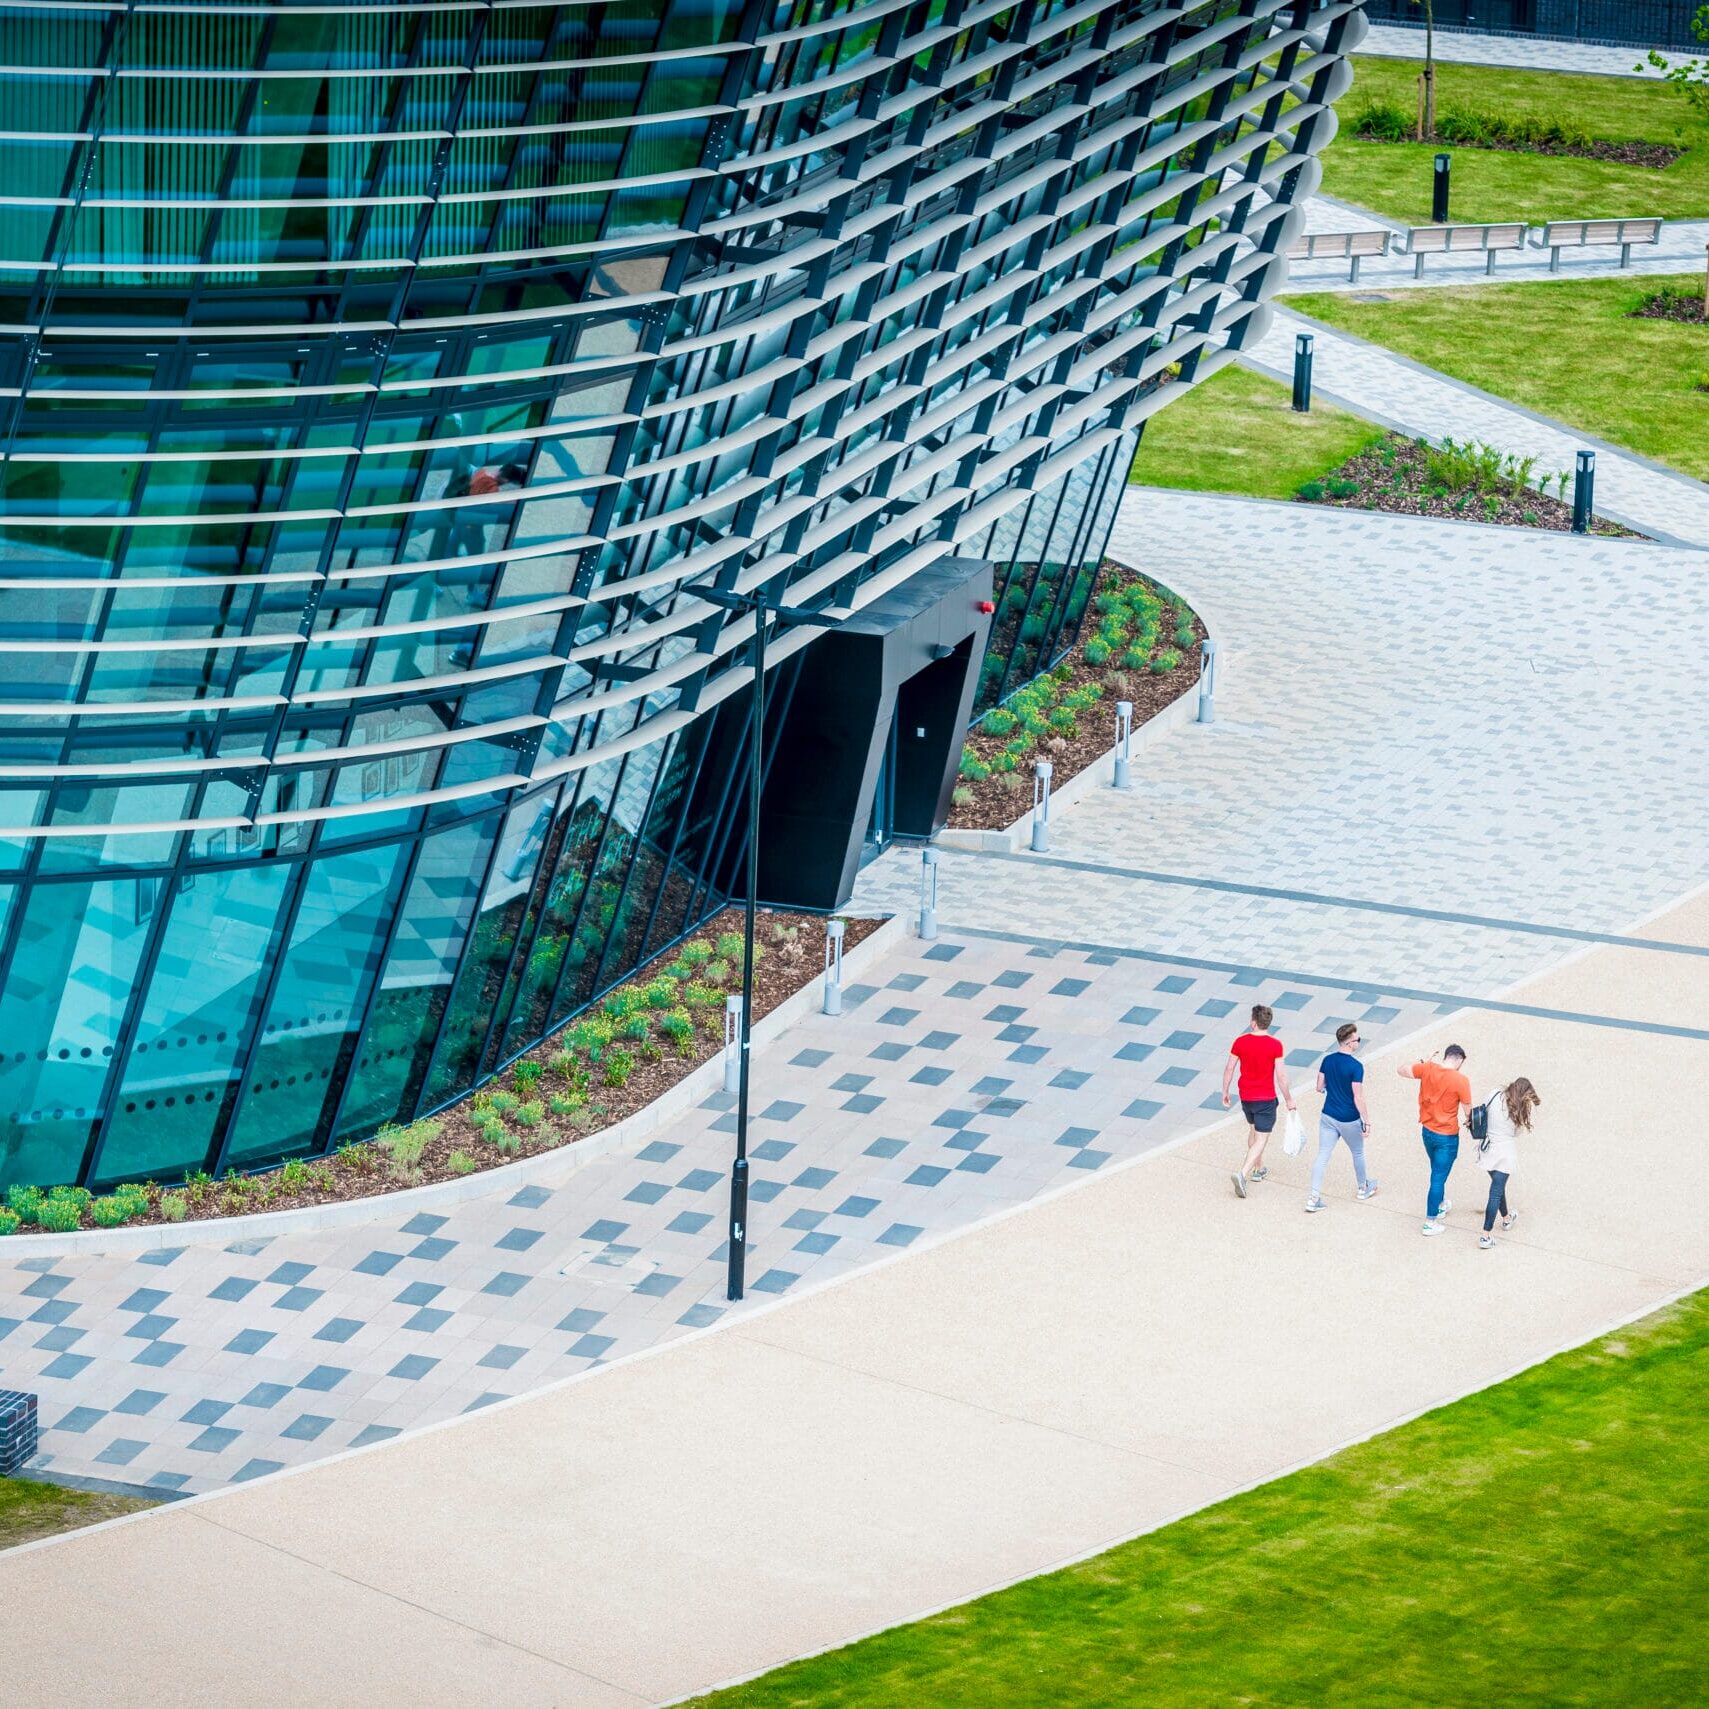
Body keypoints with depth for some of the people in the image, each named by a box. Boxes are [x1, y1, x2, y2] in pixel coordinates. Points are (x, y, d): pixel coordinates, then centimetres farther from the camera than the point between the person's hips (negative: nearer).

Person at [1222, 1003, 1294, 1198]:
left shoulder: (1241, 1042, -8)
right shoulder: (1275, 1045, -16)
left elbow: (1229, 1069, -3)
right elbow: (1281, 1075, -15)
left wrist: (1225, 1092, 10)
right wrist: (1288, 1099, -3)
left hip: (1245, 1096, 4)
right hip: (1266, 1098, -4)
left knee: (1253, 1130, 27)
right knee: (1261, 1139, 1)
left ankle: (1258, 1169, 38)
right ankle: (1242, 1174, -16)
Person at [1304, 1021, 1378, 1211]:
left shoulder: (1327, 1060, -3)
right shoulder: (1356, 1066, -21)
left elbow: (1319, 1087, 5)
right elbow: (1358, 1098, -20)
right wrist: (1367, 1121, -11)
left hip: (1328, 1116, 4)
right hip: (1349, 1120, -4)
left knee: (1322, 1155, 5)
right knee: (1358, 1153, 20)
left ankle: (1313, 1197, -2)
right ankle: (1363, 1188, 40)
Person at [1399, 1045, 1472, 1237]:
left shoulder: (1427, 1069, -10)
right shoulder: (1461, 1080, -23)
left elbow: (1401, 1070, 5)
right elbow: (1468, 1111, -13)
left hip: (1427, 1131, 6)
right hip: (1447, 1137, -6)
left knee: (1438, 1172, 29)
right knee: (1438, 1178, 6)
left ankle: (1440, 1206, 49)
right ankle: (1430, 1222, 14)